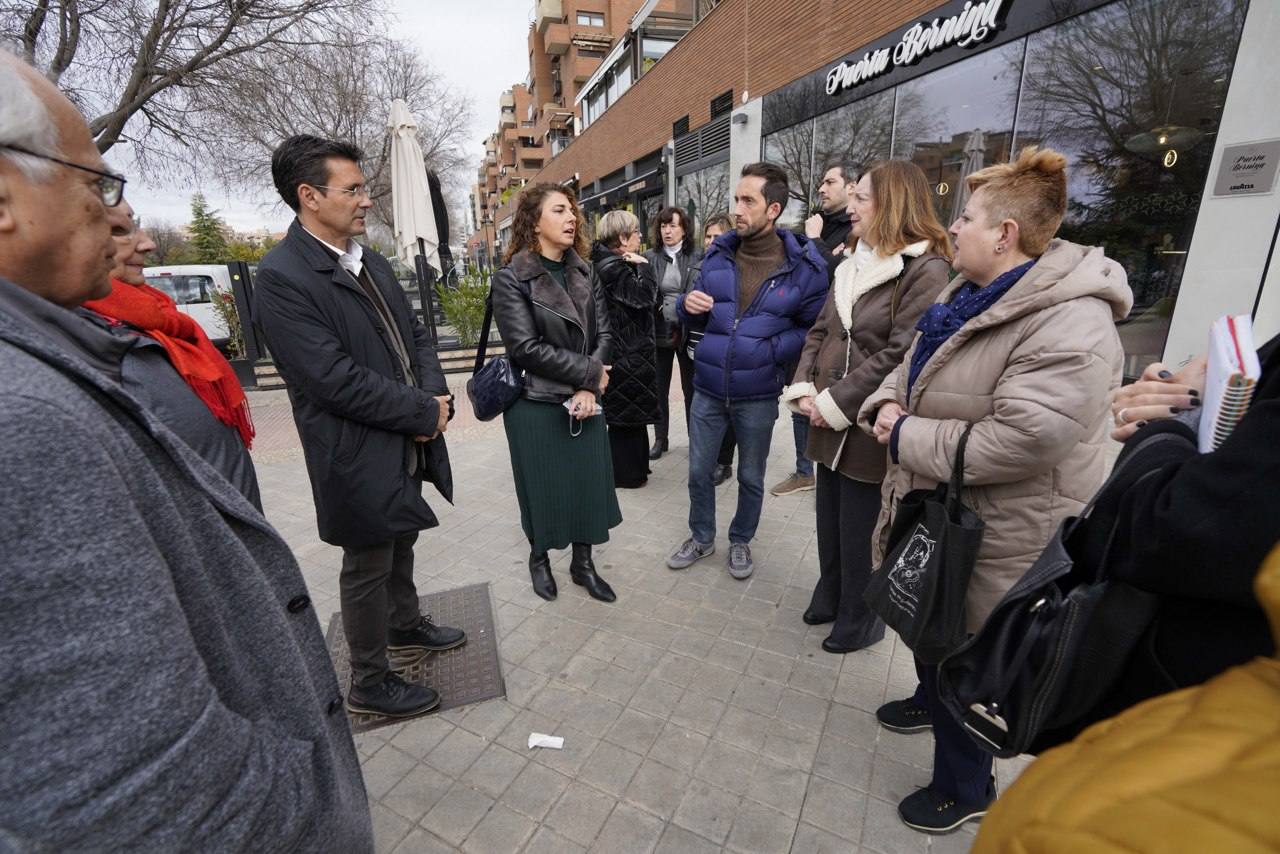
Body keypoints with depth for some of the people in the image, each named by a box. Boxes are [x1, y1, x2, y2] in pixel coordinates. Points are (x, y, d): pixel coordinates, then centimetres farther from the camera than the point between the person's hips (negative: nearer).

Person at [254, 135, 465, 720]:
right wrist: (425, 413, -17)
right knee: (367, 568, 9)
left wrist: (434, 395, -7)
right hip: (360, 455, -7)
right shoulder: (281, 276, -17)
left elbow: (414, 333, 11)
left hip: (409, 443, 8)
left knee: (401, 545, 24)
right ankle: (369, 684, 31)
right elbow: (337, 380, -24)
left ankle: (405, 625, 48)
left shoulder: (369, 261, 9)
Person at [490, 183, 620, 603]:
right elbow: (526, 347, -18)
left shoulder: (585, 274, 7)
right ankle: (539, 558, 35)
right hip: (536, 406, -4)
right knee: (542, 488, 9)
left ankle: (583, 563, 29)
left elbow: (603, 334, 1)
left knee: (588, 484, 9)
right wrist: (590, 373, -15)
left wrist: (589, 388, -14)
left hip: (585, 401, 5)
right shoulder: (511, 279, -9)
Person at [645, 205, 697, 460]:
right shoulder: (650, 258, 4)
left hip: (687, 332, -2)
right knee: (659, 389, 9)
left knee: (691, 388, 7)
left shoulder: (696, 259, -1)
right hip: (659, 331, 2)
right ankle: (660, 439, 22)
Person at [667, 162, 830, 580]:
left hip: (758, 395, -2)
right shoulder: (718, 253, 2)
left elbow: (813, 328, -1)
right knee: (698, 472, 13)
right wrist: (688, 305, -11)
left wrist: (771, 351, -16)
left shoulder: (804, 266, -8)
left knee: (751, 477, 15)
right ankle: (701, 537, 37)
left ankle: (740, 541, 39)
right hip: (707, 388, 3)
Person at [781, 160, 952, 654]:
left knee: (860, 531, 8)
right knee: (829, 520, 19)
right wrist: (803, 388, -3)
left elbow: (902, 355, -20)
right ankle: (830, 598, 41)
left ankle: (860, 620, 31)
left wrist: (835, 404, -17)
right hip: (828, 423, 7)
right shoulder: (854, 264, 14)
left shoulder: (926, 270, -12)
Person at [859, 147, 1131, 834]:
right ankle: (930, 700, 58)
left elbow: (1015, 443, -33)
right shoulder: (969, 294, 6)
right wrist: (888, 404, -8)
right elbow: (913, 369, 14)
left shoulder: (1070, 326, -25)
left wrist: (903, 437, -22)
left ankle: (965, 787, 38)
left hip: (987, 535, -9)